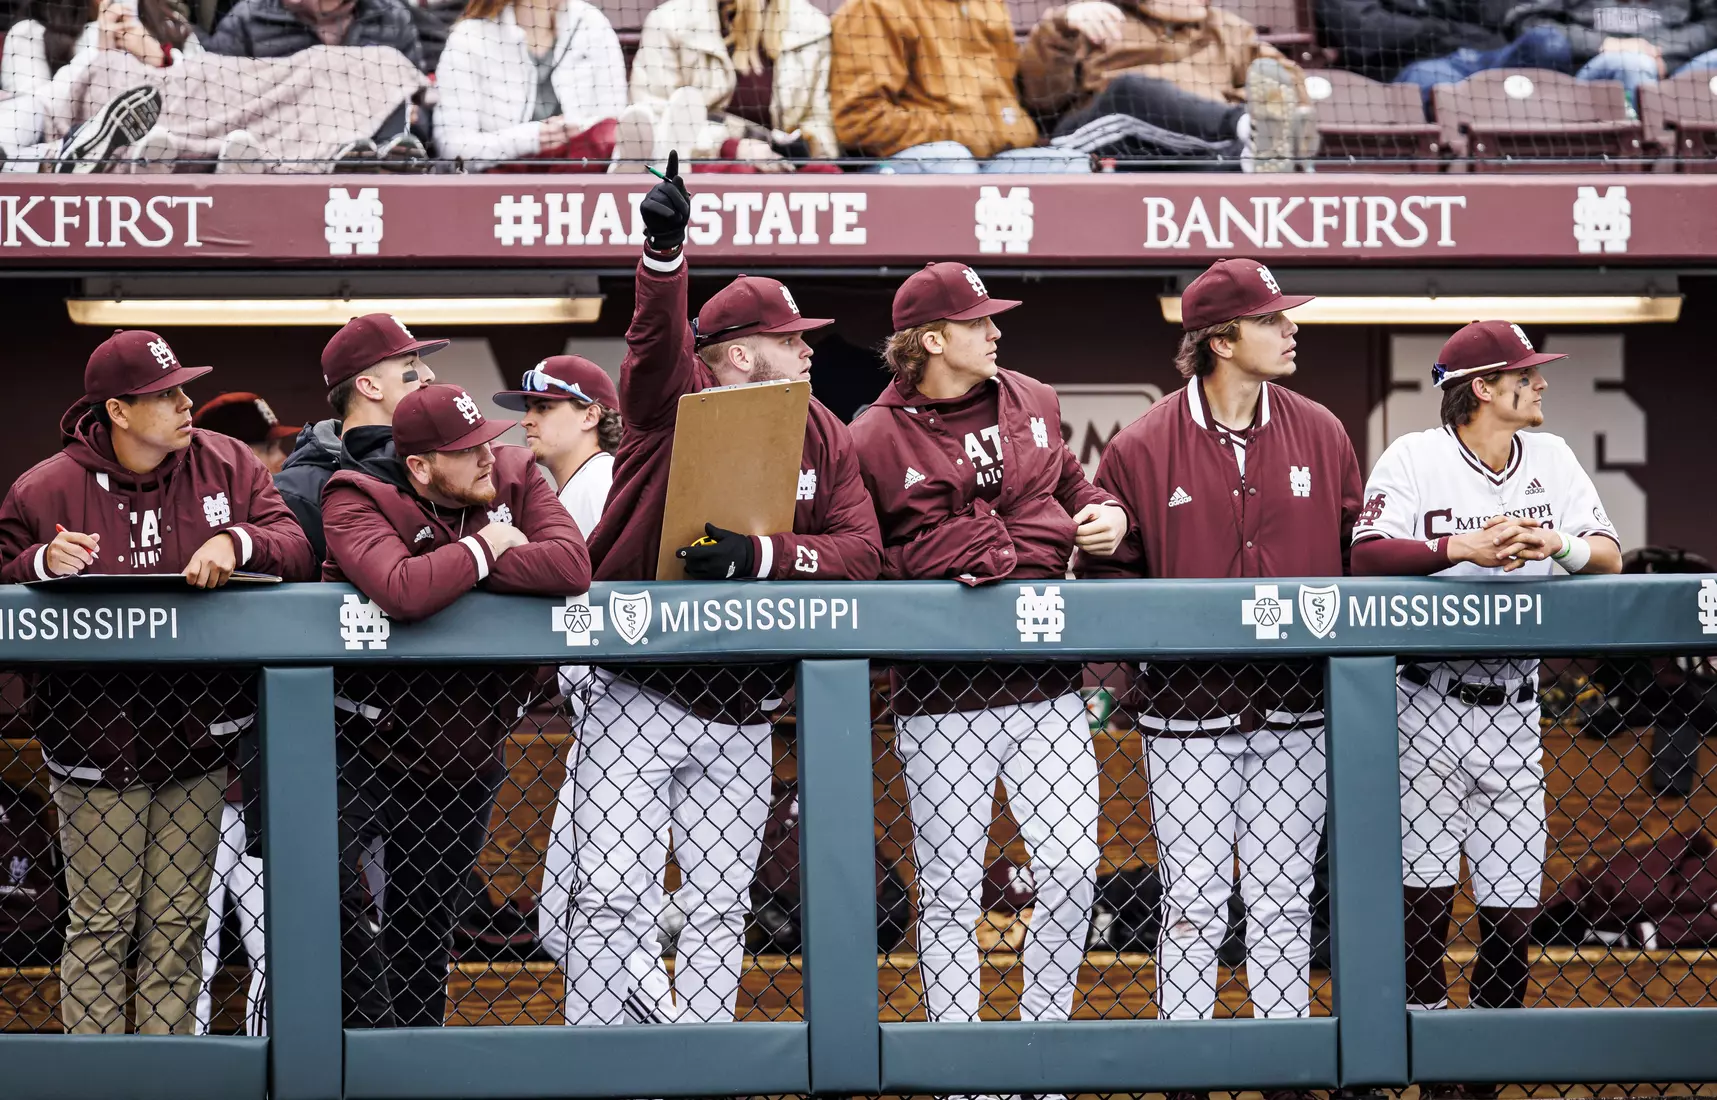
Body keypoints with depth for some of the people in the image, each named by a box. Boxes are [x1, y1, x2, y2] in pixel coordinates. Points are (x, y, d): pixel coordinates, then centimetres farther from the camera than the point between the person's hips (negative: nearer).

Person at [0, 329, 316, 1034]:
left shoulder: (227, 466, 2)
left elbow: (298, 552, -3)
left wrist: (238, 541, -23)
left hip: (197, 737, 3)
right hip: (95, 736, -3)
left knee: (179, 923, 10)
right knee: (101, 926, -1)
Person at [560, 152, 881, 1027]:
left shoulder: (824, 437, 7)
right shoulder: (674, 399, -4)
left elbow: (859, 550, -4)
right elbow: (658, 336, -26)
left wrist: (761, 554, -21)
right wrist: (665, 250, -46)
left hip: (742, 717, 4)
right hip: (636, 702, -4)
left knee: (716, 913, 7)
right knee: (610, 899, -8)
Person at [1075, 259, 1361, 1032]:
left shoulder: (1321, 434, 7)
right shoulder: (1141, 449, -2)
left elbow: (1357, 554, 12)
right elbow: (1107, 572, 2)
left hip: (1294, 708, 3)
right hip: (1187, 705, -3)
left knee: (1284, 904, 8)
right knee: (1193, 908, 0)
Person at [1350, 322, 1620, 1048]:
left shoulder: (1551, 458, 8)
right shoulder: (1416, 458, -6)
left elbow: (1609, 558, 0)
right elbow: (1367, 556, -19)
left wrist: (1561, 547, -21)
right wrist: (1460, 547, -32)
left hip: (1515, 711, 4)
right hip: (1430, 709, -4)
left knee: (1515, 905, 4)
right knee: (1424, 887, -4)